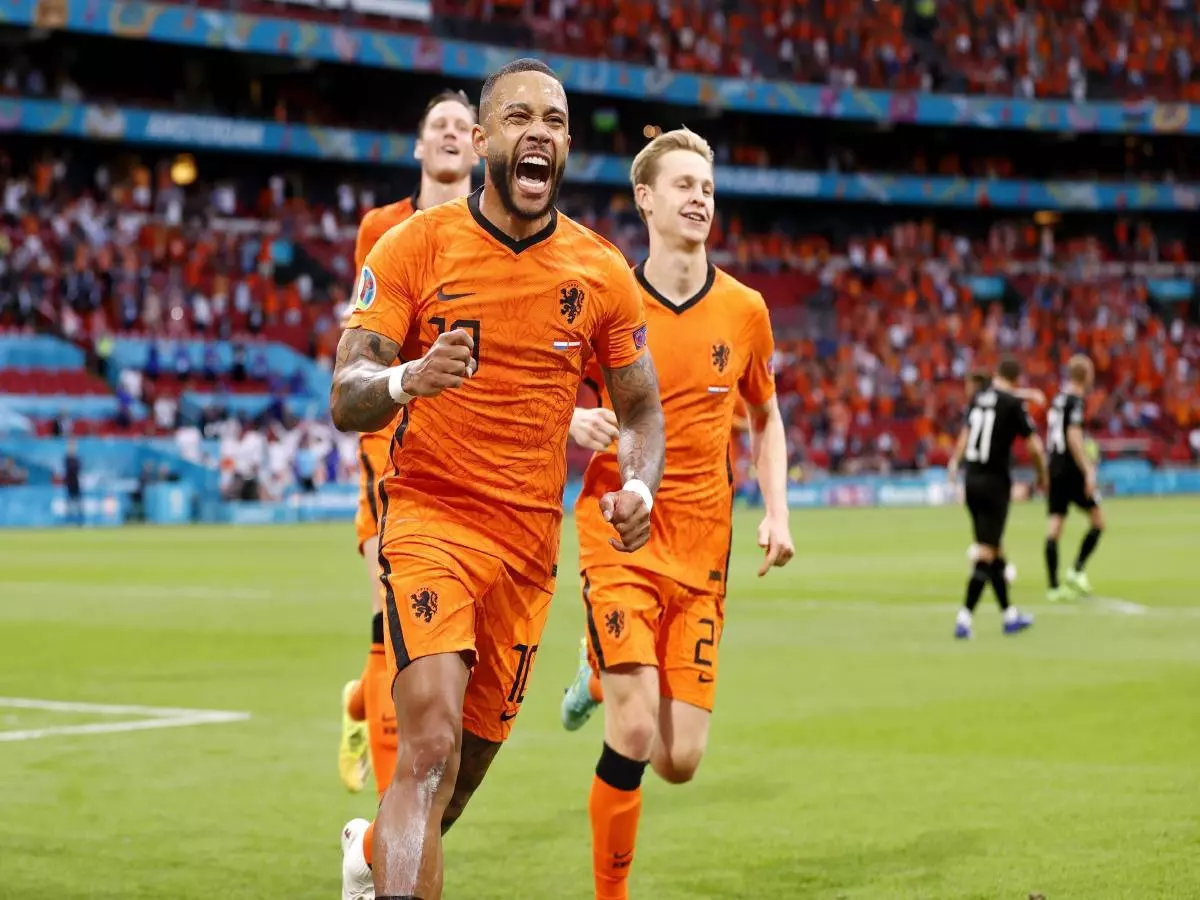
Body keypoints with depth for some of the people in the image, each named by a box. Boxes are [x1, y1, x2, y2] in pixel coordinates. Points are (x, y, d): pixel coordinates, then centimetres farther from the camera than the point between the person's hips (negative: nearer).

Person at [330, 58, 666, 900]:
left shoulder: (601, 272, 3)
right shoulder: (415, 245, -6)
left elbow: (642, 407, 12)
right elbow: (345, 399, -10)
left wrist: (639, 488, -9)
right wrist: (407, 381, -33)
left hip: (530, 539, 4)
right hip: (428, 518, -4)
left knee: (471, 757, 13)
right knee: (432, 740, -24)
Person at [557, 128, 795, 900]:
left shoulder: (744, 309, 4)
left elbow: (765, 417, 18)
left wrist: (776, 512, 4)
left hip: (703, 549, 3)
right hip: (619, 537, -3)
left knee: (680, 761, 1)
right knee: (634, 737, -17)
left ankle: (605, 674, 34)